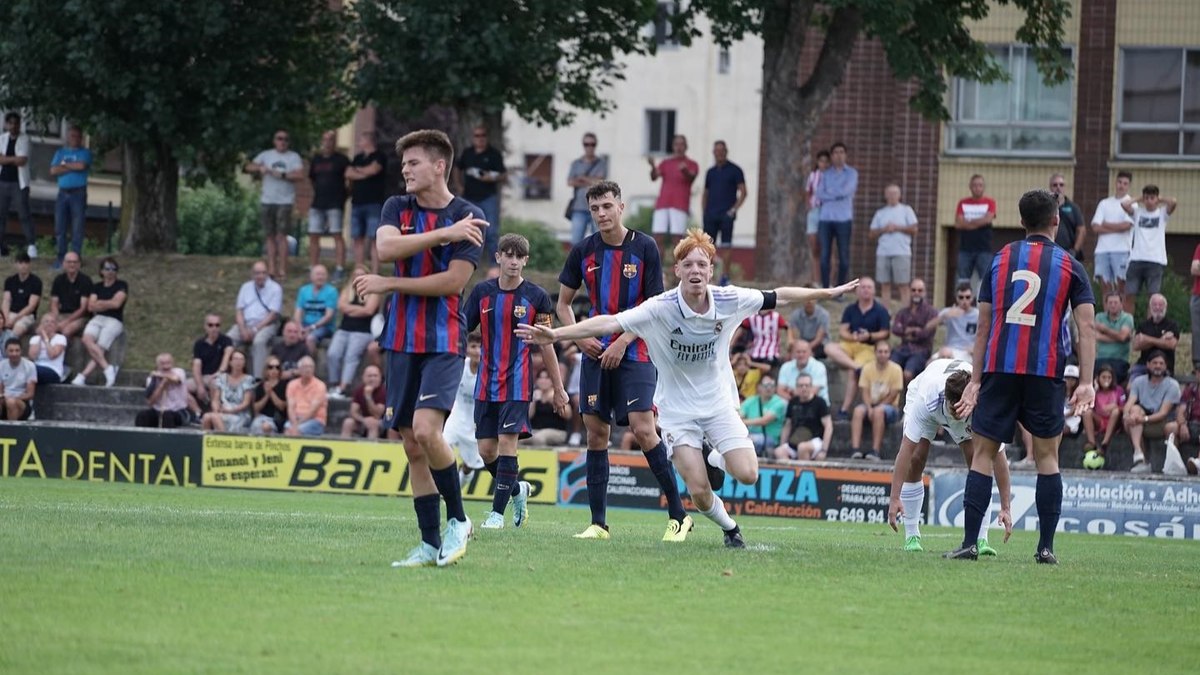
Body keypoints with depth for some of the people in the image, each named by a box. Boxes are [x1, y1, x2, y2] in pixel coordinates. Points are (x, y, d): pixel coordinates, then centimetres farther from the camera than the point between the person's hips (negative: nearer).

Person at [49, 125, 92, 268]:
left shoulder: (85, 153, 5)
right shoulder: (60, 152, 14)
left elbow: (82, 166, -16)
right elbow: (53, 171, 0)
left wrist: (65, 165, -2)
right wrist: (73, 167, -6)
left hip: (78, 193, -3)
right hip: (63, 193, 3)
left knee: (77, 228, -5)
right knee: (60, 227, 2)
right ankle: (61, 257, 8)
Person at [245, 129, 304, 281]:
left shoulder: (294, 157, 3)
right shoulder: (266, 155, 12)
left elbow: (300, 175, -9)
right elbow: (248, 167, 7)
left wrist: (282, 175, -17)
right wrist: (260, 167, -13)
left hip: (285, 201, -4)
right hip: (267, 200, 4)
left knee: (281, 235, -11)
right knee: (270, 236, 6)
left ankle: (282, 271, -11)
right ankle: (271, 269, 9)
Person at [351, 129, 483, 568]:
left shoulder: (468, 217, -4)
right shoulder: (397, 208, 8)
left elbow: (453, 281, -12)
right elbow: (385, 248, -12)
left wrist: (388, 284, -10)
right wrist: (443, 234, -19)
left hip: (444, 341, -5)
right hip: (402, 340, 5)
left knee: (425, 429, -22)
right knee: (412, 445, 4)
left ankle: (458, 520, -4)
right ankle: (430, 544, 10)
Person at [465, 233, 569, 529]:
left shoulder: (536, 297, -3)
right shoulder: (482, 292, 4)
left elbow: (546, 345, 2)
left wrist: (558, 388, 4)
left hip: (517, 383, -3)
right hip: (486, 382, 3)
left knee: (507, 443, -12)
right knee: (486, 449, 2)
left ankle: (497, 511, -6)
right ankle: (517, 489, 29)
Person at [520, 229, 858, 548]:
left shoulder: (729, 301, -12)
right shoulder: (661, 308, -21)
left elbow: (778, 297, 2)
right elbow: (609, 323, -27)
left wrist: (830, 292, 8)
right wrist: (554, 334, -36)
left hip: (719, 403, 2)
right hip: (678, 410, -2)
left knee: (747, 475, -12)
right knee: (700, 492, -10)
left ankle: (717, 461, 24)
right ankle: (729, 528, 23)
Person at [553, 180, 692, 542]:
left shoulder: (644, 248, -4)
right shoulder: (584, 251, 5)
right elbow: (563, 303, 15)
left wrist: (623, 341, -12)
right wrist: (579, 337, -2)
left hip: (635, 352, -4)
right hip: (596, 352, 4)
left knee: (643, 429, -15)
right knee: (596, 433, 2)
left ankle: (678, 515, -8)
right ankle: (598, 522, 7)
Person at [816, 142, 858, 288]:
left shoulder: (851, 173, 6)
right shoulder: (825, 174, 13)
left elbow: (846, 191, -9)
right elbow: (820, 194, 2)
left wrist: (829, 192, 0)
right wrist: (837, 195, -7)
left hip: (843, 220, -2)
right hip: (826, 219, 2)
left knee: (843, 257, -3)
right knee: (825, 256, 0)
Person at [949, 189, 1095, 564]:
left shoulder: (1000, 260, 10)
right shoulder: (1070, 266, 5)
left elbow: (984, 326, 11)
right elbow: (1086, 327, -3)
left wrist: (976, 380, 14)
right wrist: (1086, 383, -4)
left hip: (999, 369, 1)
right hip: (1046, 373, -1)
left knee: (984, 452, 5)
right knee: (1047, 455, 8)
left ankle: (969, 543, -3)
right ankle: (1046, 547, 4)